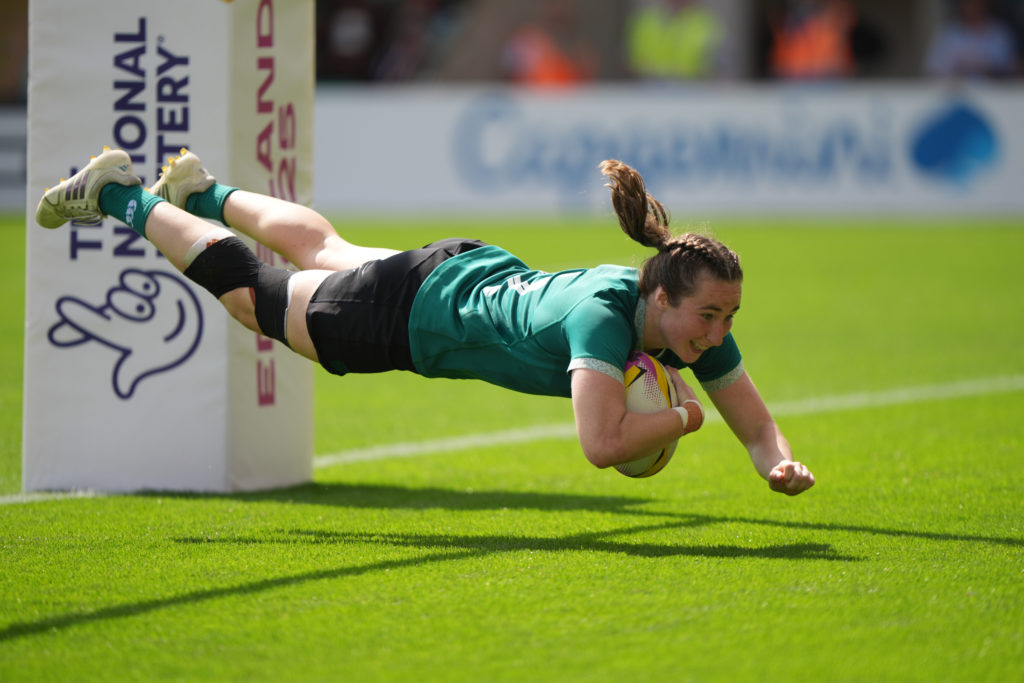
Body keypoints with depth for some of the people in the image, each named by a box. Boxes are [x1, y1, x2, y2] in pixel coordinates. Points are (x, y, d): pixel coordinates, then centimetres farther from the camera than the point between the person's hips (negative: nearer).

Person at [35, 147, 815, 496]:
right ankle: (123, 196, 39)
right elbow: (603, 443, -53)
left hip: (486, 276, 7)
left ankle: (203, 192, 60)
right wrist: (680, 418, -37)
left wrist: (782, 465, -32)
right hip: (415, 309, -7)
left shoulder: (694, 324, -23)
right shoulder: (603, 316, -44)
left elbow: (757, 425, -11)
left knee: (330, 252, 34)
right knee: (253, 290, 18)